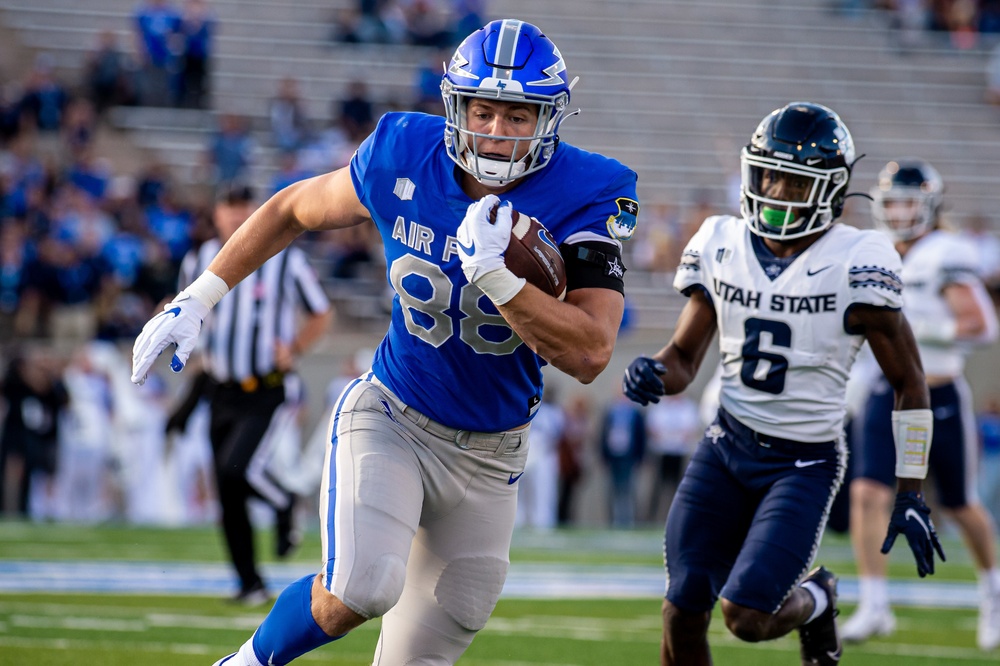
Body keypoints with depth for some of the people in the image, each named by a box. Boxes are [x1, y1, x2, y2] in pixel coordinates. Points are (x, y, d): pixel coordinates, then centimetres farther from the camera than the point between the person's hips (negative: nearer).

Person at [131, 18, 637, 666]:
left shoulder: (585, 198, -18)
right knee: (362, 588, -27)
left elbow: (589, 355, -26)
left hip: (490, 455, 1)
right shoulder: (404, 160, -13)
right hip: (391, 418, -1)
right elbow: (294, 210, 7)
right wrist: (198, 298, 6)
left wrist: (495, 274, -37)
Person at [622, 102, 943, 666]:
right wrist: (656, 374, -15)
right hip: (728, 447, 4)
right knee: (683, 614, -2)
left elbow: (908, 381, -6)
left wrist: (912, 495, -7)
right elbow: (686, 355, 10)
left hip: (805, 464, -4)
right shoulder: (721, 246, 0)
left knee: (746, 615, -16)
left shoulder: (855, 264, -13)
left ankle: (813, 601, 20)